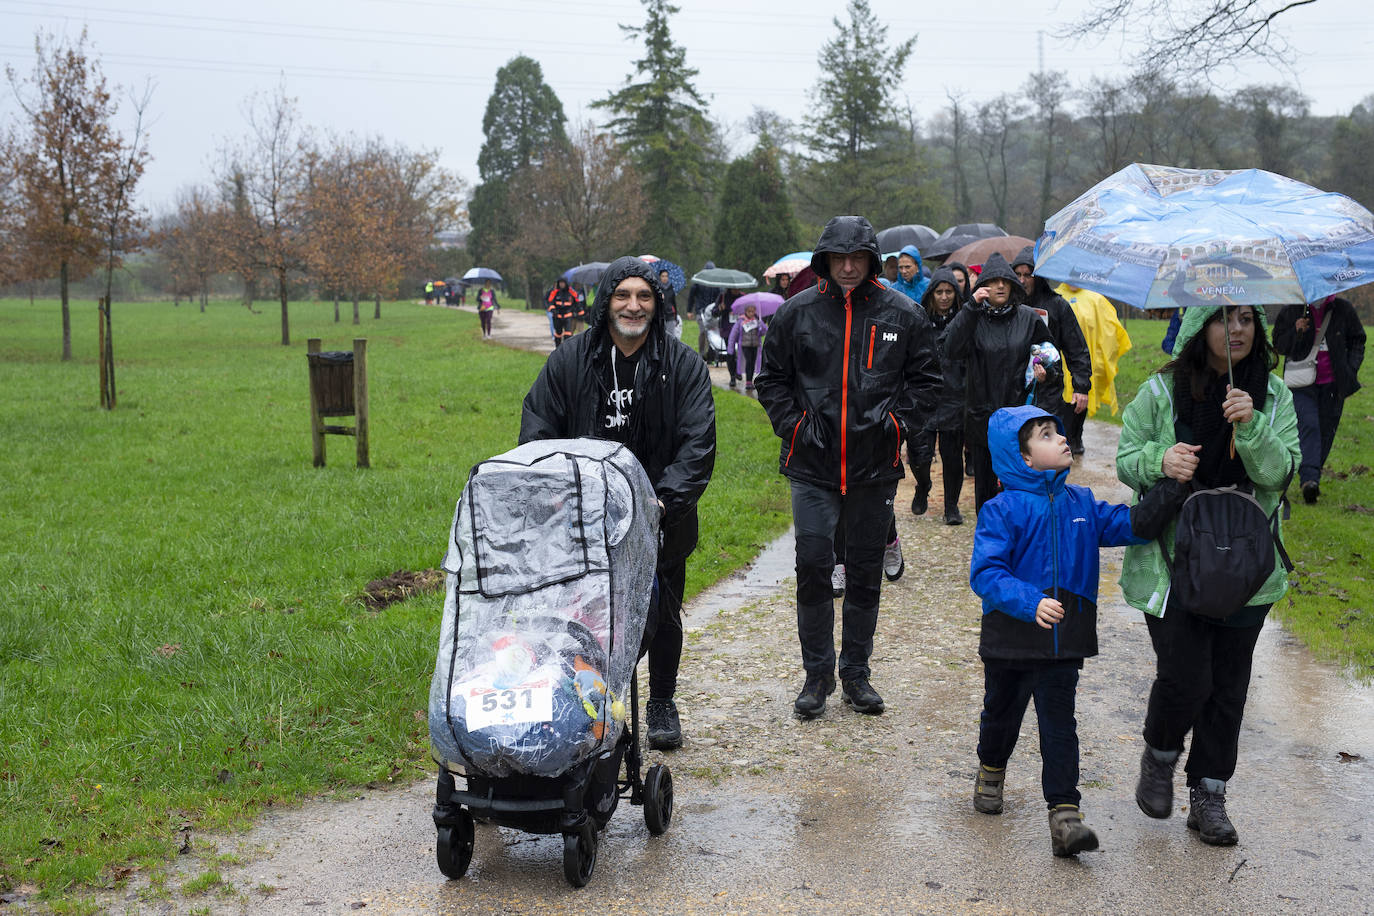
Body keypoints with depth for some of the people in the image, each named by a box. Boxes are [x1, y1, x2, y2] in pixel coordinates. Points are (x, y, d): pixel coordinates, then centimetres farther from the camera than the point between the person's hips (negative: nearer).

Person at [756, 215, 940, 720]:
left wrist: (899, 425, -1)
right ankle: (817, 674, 12)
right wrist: (793, 426, -2)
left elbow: (925, 377, 9)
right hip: (812, 465, -1)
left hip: (875, 466, 1)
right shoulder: (796, 313, 1)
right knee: (813, 569, -3)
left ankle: (856, 673, 22)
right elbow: (771, 379, 9)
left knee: (866, 573, 9)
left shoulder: (902, 314, 1)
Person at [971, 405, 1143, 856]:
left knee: (1059, 723, -2)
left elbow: (1127, 525, 5)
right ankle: (991, 770, 48)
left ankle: (1064, 814, -3)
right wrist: (1030, 602, -33)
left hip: (1063, 638, 2)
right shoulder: (1003, 510, -13)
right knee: (1002, 712, 20)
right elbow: (985, 572, -20)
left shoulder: (1080, 503, 4)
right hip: (1012, 636, -2)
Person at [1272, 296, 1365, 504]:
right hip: (1303, 384, -2)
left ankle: (1314, 475, 18)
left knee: (1327, 429, 4)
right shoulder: (1291, 311, 0)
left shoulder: (1343, 309, 4)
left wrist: (1351, 369, 2)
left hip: (1333, 384, 2)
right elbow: (1279, 345, 5)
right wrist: (1296, 332, -15)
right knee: (1308, 426, -18)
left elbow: (1357, 340, 15)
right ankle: (1308, 479, -26)